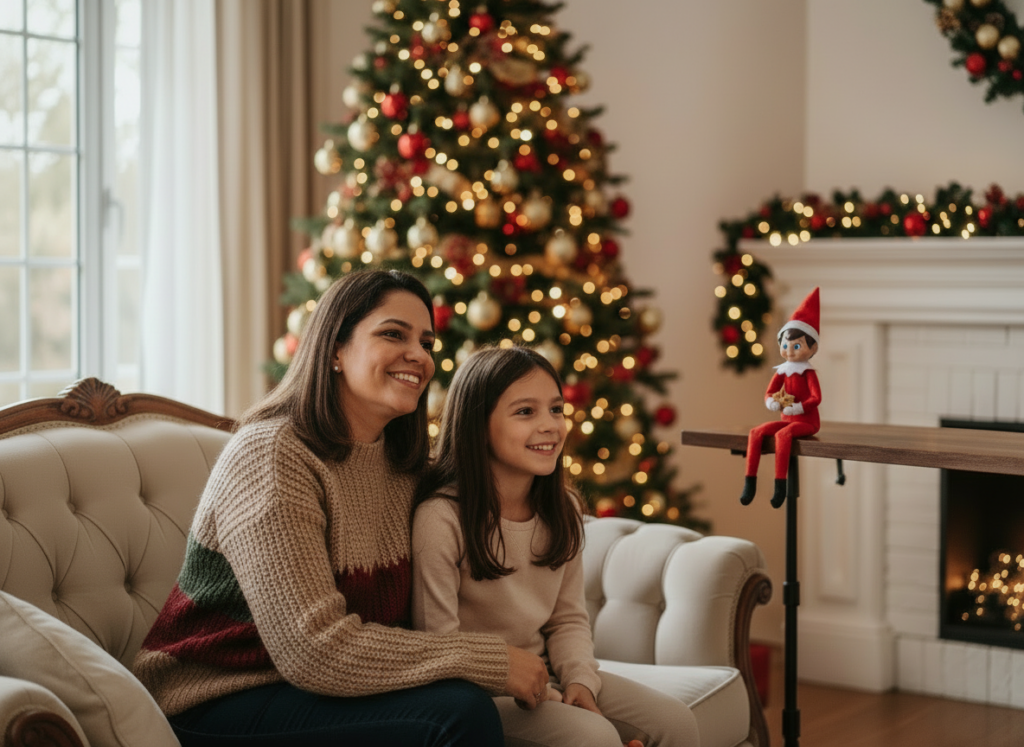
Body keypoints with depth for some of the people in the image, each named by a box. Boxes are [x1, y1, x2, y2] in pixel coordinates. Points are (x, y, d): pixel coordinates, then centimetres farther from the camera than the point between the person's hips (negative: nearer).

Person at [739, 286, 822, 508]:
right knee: (755, 433, -14)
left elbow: (816, 398, -18)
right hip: (787, 420, 6)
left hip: (807, 421, -6)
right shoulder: (782, 371, 7)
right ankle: (750, 482, -15)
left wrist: (795, 408, -25)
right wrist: (773, 403, -19)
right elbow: (768, 394, 3)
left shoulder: (808, 372, -9)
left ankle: (780, 483, -33)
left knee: (782, 435, -35)